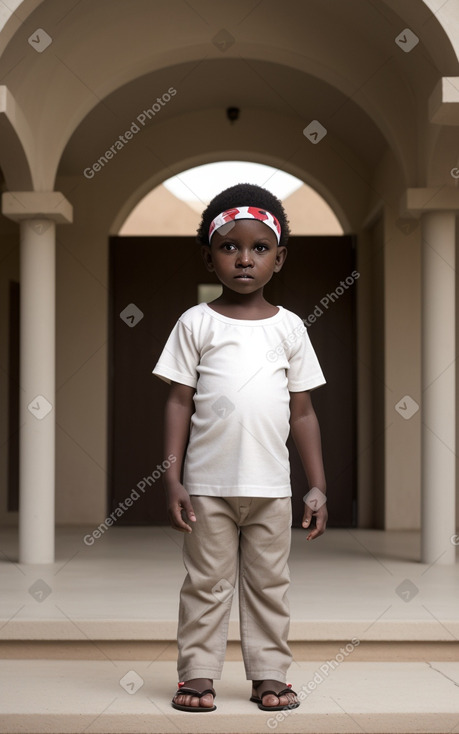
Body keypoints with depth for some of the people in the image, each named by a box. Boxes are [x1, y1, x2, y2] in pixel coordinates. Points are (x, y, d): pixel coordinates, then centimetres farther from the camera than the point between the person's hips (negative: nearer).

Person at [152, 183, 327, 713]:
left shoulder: (289, 327, 5)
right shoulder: (196, 323, 0)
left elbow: (302, 413, 7)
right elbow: (179, 402, -1)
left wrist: (318, 488, 5)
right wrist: (172, 481, -7)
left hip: (271, 487, 2)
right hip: (208, 485, -2)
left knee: (269, 584, 11)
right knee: (206, 584, 7)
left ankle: (268, 675, 23)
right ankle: (198, 674, 18)